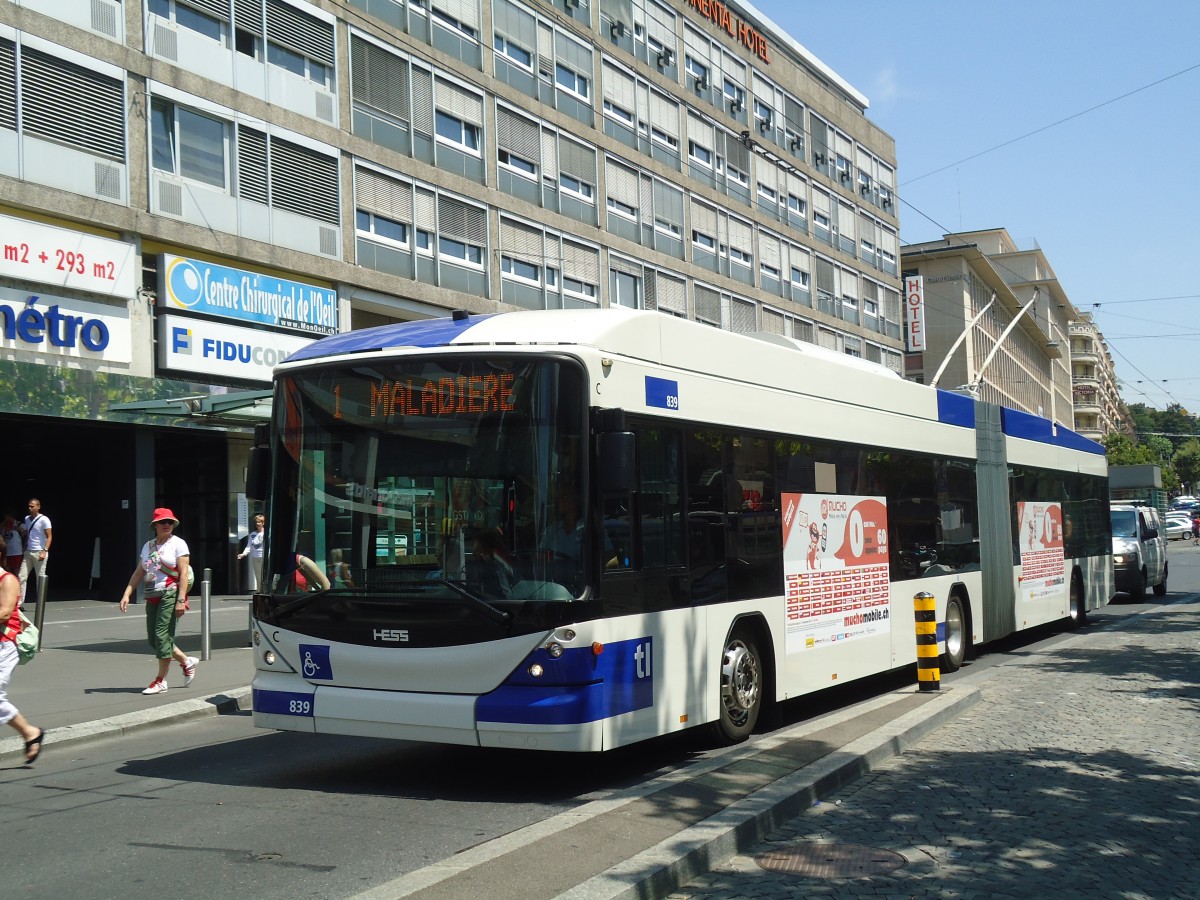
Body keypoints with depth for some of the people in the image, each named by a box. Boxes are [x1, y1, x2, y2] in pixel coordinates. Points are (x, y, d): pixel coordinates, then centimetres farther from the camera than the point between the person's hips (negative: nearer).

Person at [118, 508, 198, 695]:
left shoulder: (178, 544, -3)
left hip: (170, 595, -7)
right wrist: (127, 594, 4)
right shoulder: (148, 546, 15)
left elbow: (184, 573, -10)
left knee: (163, 635, -9)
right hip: (152, 596, 7)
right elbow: (138, 573, 15)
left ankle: (160, 681, -1)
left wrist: (181, 600, -18)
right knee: (153, 638, 7)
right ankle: (186, 662, 25)